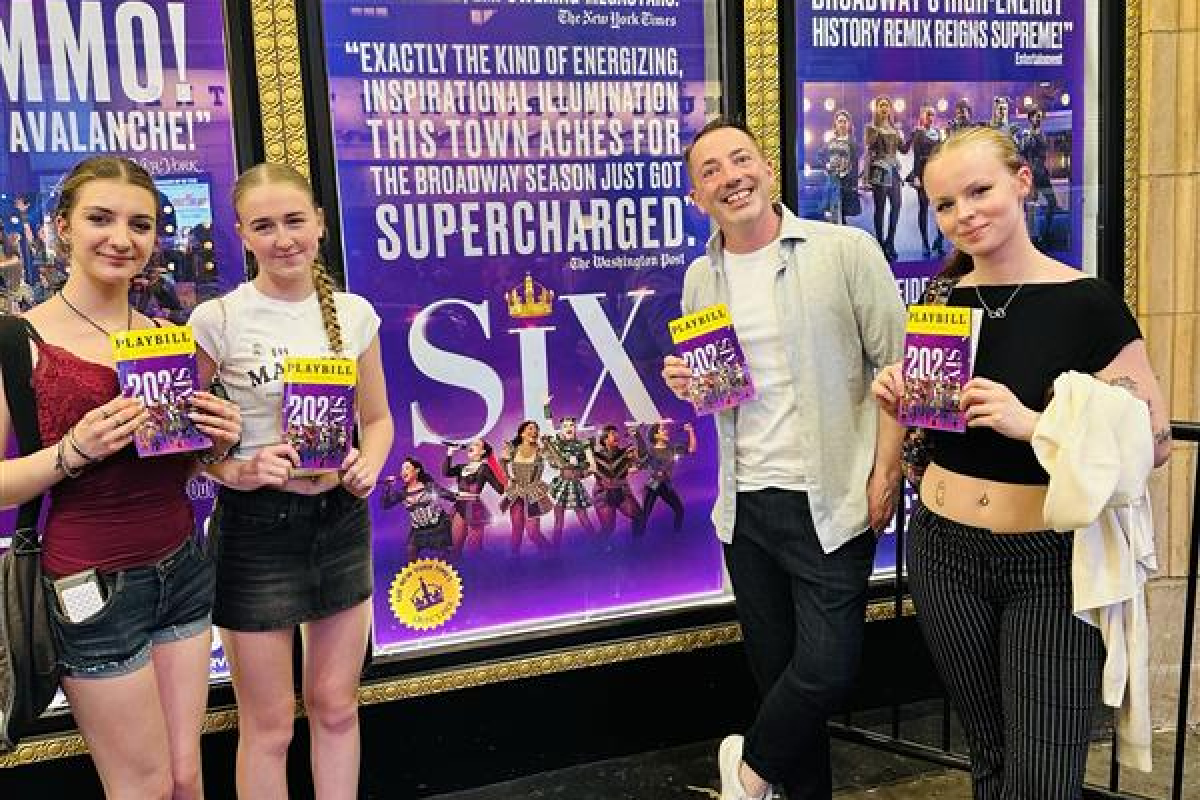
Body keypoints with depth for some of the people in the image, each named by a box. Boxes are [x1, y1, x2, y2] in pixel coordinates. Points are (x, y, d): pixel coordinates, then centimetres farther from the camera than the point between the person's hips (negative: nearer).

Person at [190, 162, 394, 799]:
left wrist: (369, 466, -9)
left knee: (336, 706, 17)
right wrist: (239, 472, -22)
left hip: (341, 519, 4)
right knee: (269, 724, 10)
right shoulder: (217, 320, -10)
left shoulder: (354, 313, 1)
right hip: (256, 527, -3)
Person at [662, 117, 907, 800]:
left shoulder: (846, 251, -8)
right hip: (745, 504, 4)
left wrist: (886, 474, -13)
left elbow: (897, 366, -7)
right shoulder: (700, 279, 7)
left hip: (831, 503, -4)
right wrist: (684, 382, -4)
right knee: (777, 669, 15)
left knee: (826, 672, -2)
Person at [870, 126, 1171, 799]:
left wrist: (1032, 423, -25)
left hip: (1052, 565, -4)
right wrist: (898, 400, -6)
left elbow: (1155, 439, -12)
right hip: (945, 553, 4)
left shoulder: (1087, 303, -10)